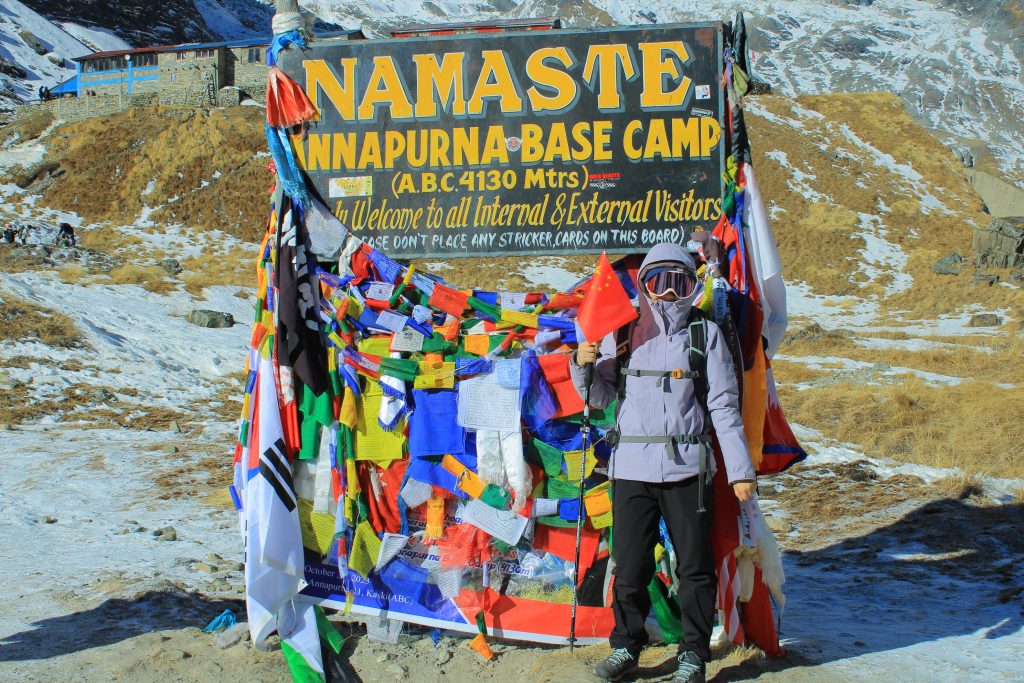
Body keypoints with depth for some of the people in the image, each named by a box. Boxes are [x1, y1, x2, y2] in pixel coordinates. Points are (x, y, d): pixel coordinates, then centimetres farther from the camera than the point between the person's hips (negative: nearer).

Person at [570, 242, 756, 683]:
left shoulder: (706, 334, 4)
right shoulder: (622, 337, 9)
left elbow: (724, 405, 3)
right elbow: (600, 398, 10)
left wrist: (740, 468, -2)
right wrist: (584, 366, -11)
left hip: (687, 468, -1)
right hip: (631, 466, 2)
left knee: (694, 565, 4)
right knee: (630, 564, 5)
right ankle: (626, 646, 21)